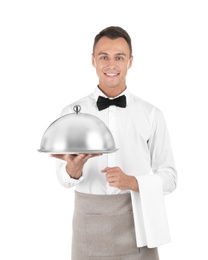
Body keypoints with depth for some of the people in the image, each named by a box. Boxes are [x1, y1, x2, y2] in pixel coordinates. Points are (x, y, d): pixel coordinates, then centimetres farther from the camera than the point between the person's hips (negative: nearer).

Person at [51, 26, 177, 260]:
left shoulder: (151, 115, -1)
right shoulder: (72, 113, 0)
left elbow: (169, 178, -1)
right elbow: (65, 179, 1)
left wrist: (131, 181, -18)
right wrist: (74, 168, -22)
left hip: (136, 222, 0)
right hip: (89, 221, 1)